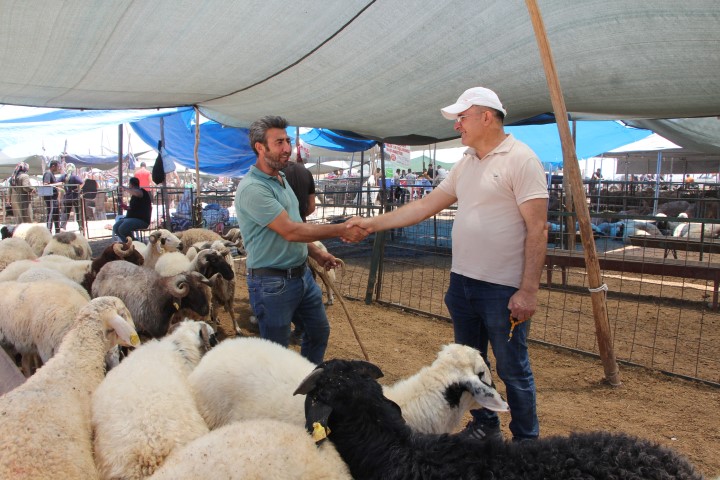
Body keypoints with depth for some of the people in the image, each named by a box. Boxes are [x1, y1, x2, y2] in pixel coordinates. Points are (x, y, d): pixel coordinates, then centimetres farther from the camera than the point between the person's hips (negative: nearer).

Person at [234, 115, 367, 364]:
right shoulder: (252, 188, -22)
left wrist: (316, 253, 12)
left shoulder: (281, 179, 10)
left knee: (319, 331, 22)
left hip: (302, 274, 10)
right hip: (272, 282, -9)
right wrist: (341, 230, -24)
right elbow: (290, 231, -27)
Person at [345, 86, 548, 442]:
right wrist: (372, 224, 7)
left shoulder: (520, 160, -12)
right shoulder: (466, 163, 12)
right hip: (462, 281, 8)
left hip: (502, 289, -8)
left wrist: (528, 290, -20)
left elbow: (537, 228, -17)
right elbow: (425, 205, 12)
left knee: (513, 369, 5)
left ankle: (526, 441, 24)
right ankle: (485, 428, 38)